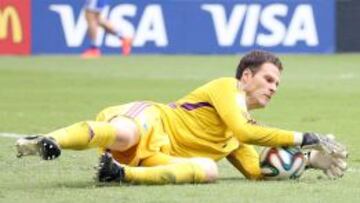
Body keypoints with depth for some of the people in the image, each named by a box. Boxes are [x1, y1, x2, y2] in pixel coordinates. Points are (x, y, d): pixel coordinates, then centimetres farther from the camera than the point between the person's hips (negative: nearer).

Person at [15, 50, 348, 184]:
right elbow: (243, 131, -13)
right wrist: (300, 138, -8)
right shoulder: (227, 88, 3)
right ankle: (45, 143, -33)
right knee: (123, 135, -45)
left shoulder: (239, 138, 29)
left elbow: (257, 171, 21)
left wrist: (307, 160, 14)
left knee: (208, 170, -25)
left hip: (159, 156, 7)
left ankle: (123, 172, -32)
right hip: (151, 120, -7)